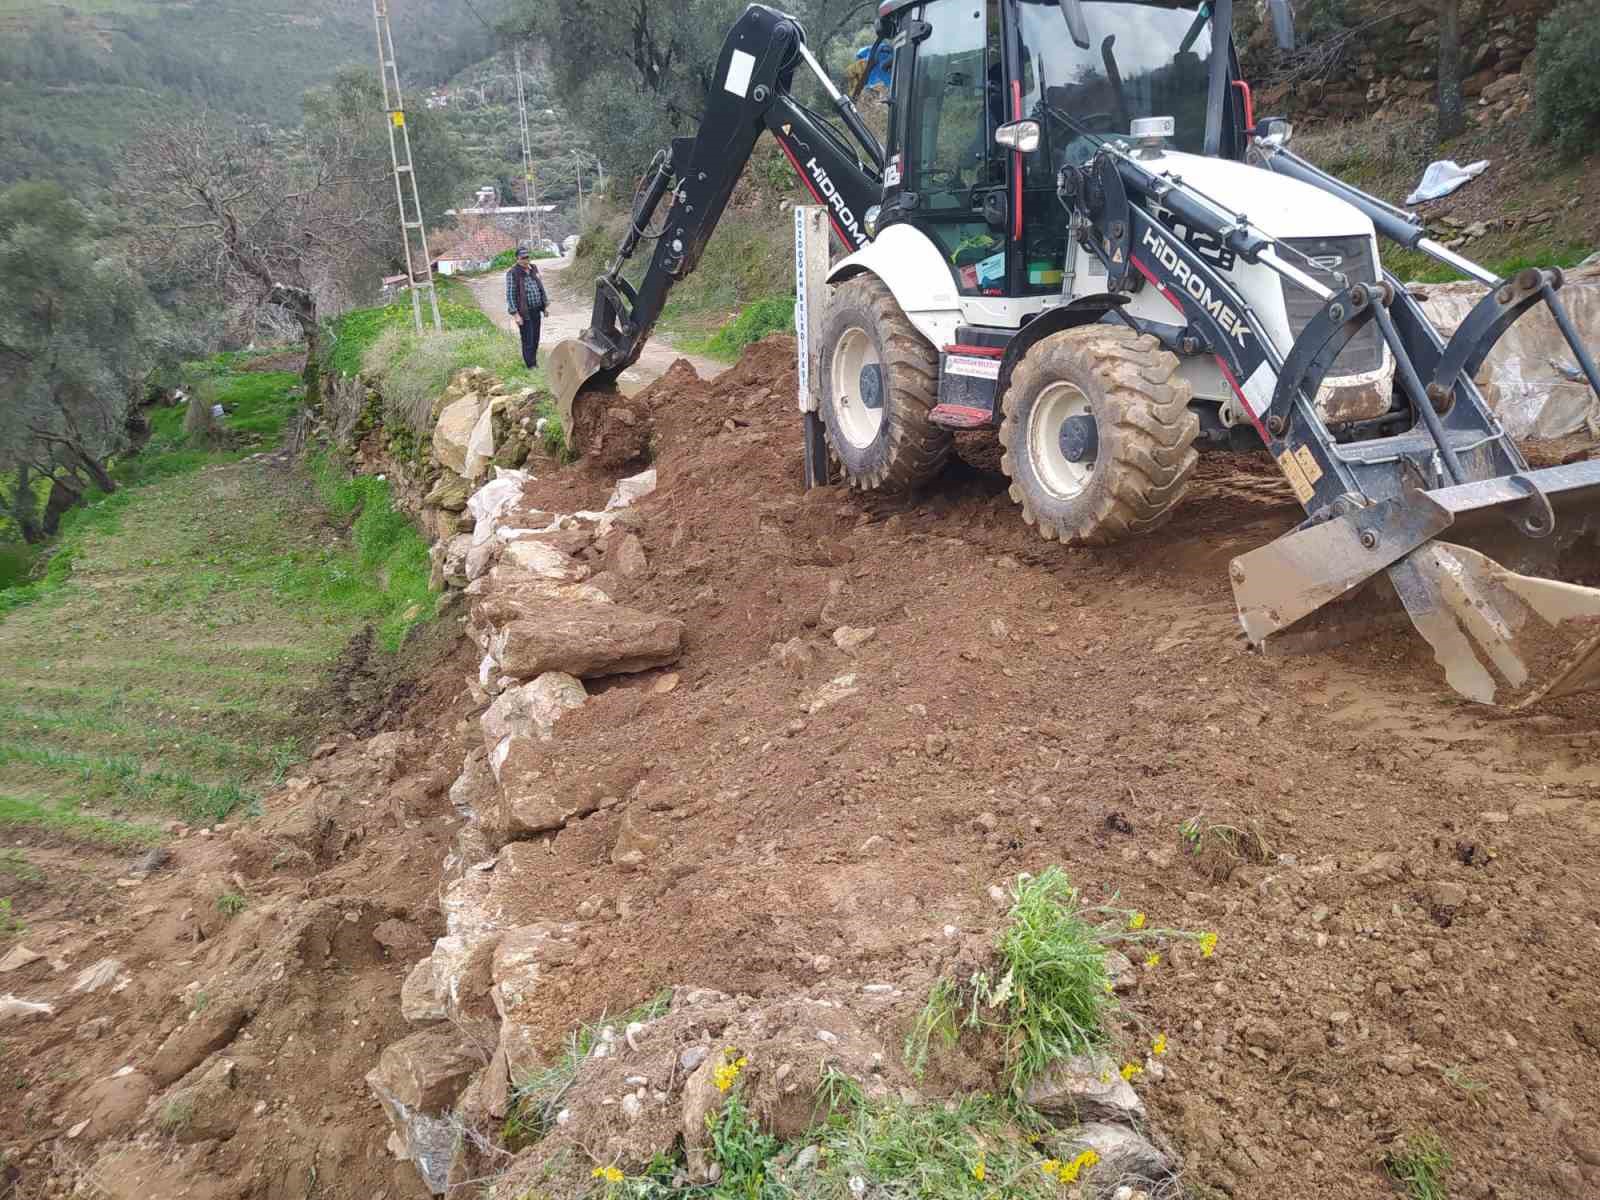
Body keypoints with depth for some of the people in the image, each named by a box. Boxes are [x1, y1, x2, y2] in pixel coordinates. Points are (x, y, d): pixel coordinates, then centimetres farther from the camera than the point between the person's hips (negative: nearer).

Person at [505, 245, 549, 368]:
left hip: (536, 311, 6)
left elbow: (541, 288, 18)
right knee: (528, 340, -2)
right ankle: (530, 365, 5)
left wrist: (545, 305, 15)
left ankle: (533, 360, 30)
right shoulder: (513, 274, -11)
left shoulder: (534, 269, 8)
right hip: (524, 313, -6)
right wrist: (516, 314, -17)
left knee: (535, 338, 14)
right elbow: (510, 295, -13)